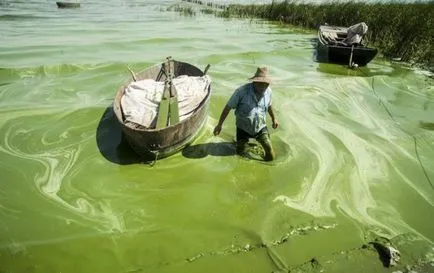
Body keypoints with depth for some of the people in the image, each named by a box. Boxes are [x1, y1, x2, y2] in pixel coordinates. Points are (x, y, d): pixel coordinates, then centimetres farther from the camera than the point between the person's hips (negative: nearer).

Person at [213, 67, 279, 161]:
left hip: (260, 127, 2)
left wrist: (274, 118, 21)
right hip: (243, 128, -2)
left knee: (271, 156, -3)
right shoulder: (242, 91, -24)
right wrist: (219, 125, -16)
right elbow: (228, 107, -16)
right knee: (240, 154, 13)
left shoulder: (268, 91, -10)